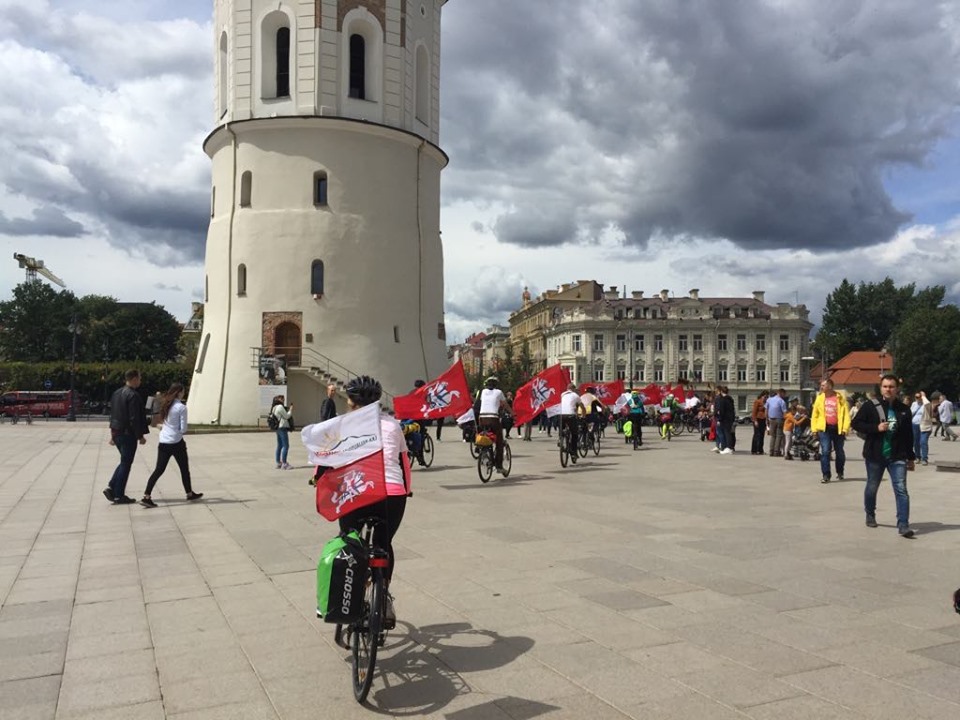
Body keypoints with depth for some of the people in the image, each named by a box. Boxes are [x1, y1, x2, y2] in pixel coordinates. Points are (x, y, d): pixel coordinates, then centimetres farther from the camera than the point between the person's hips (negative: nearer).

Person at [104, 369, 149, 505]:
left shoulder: (116, 393, 11)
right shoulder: (133, 395, -17)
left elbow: (113, 415, 16)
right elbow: (134, 418, -20)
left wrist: (112, 434, 22)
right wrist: (140, 436, -12)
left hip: (117, 433, 8)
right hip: (128, 434, -8)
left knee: (125, 462, 20)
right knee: (126, 464, 1)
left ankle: (111, 487, 10)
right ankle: (119, 496, 5)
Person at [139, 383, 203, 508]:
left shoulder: (165, 405, 7)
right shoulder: (181, 407, -13)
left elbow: (159, 423, 13)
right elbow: (183, 429, -12)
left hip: (163, 442, 6)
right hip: (176, 443, -6)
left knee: (159, 470, 6)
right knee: (184, 469, 13)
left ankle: (146, 496, -3)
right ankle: (189, 494, 27)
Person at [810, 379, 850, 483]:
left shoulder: (840, 398, 0)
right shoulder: (820, 398, 6)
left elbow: (846, 414, -2)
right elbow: (814, 414, 7)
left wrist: (845, 428, -10)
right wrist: (814, 429, 0)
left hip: (838, 429, -1)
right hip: (824, 428, 1)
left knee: (839, 452, 12)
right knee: (825, 452, -6)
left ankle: (840, 473, 30)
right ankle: (825, 475, -3)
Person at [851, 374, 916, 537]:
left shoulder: (904, 410, 5)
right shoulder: (870, 406, -4)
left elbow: (909, 436, 11)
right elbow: (856, 423, -4)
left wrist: (911, 457, 11)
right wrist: (876, 427, -17)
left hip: (897, 457, 1)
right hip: (875, 456, -1)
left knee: (901, 490, -9)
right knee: (872, 487, 13)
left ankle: (903, 525, -11)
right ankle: (870, 515, 36)